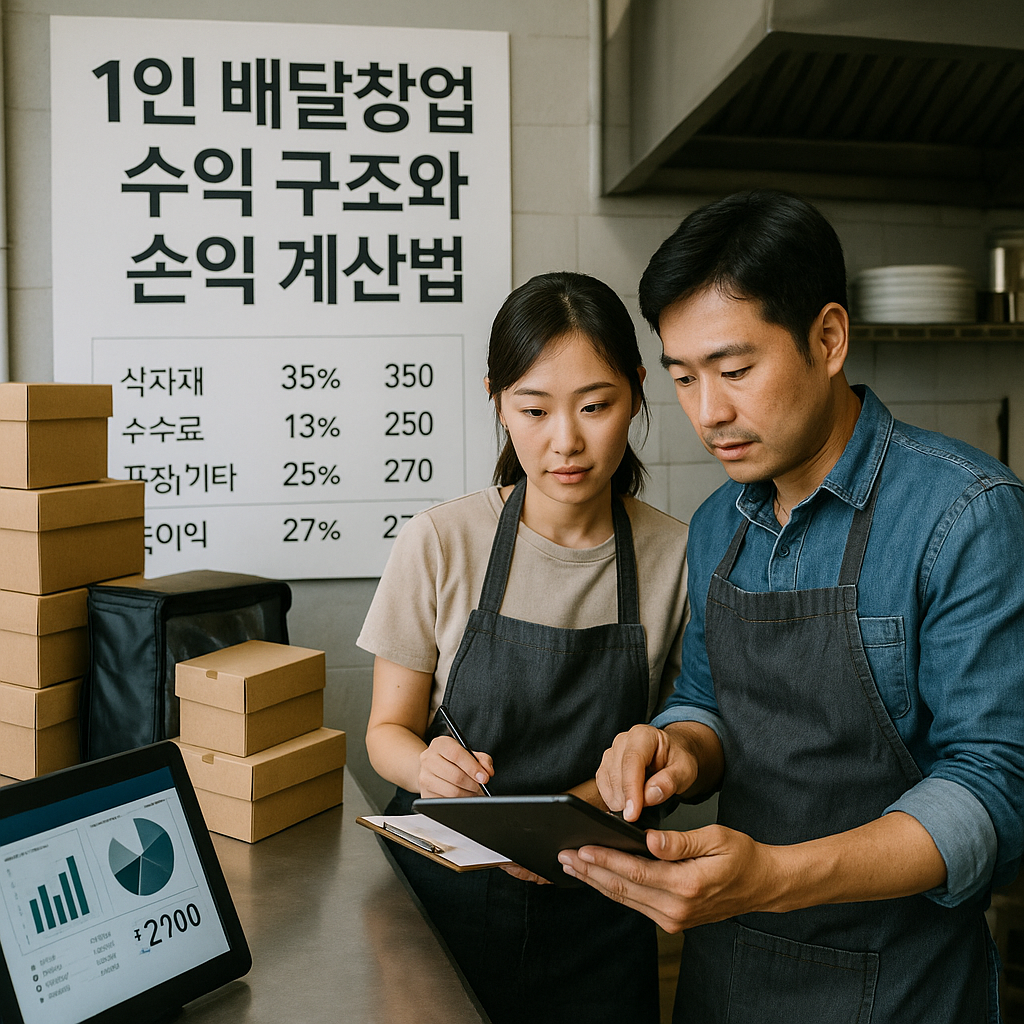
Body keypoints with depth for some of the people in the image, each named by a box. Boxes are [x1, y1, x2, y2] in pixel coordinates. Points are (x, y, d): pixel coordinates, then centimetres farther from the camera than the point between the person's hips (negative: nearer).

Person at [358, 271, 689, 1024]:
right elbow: (389, 729, -2)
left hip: (594, 912, 1)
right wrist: (426, 765, -24)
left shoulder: (676, 558, -9)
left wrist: (577, 806, -18)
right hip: (441, 891, 0)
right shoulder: (439, 543, -11)